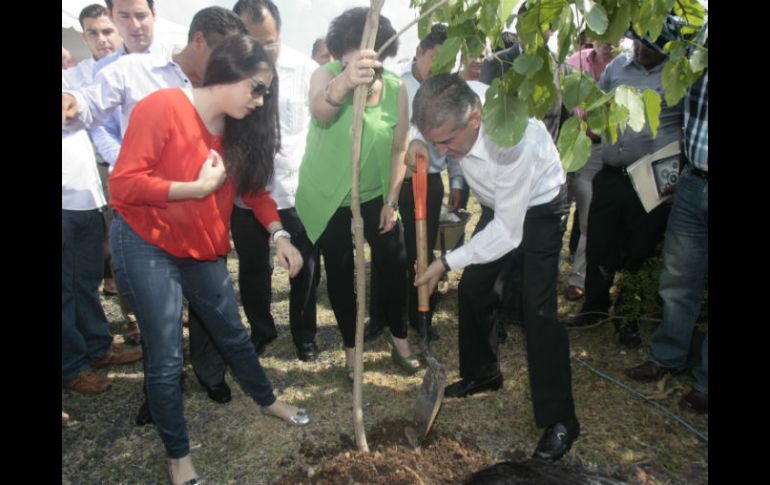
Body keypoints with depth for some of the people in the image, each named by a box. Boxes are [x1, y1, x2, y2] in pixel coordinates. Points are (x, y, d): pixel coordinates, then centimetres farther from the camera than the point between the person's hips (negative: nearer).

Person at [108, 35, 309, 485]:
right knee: (167, 358, -1)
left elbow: (253, 186, 8)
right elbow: (123, 183, -22)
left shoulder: (237, 127, 1)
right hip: (147, 245, -6)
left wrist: (279, 234, -5)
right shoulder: (161, 107, -19)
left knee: (233, 332, 18)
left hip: (203, 248, 6)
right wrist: (197, 187, -24)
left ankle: (267, 399, 43)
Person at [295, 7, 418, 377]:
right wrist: (344, 81, -64)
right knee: (340, 273, 6)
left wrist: (391, 199, -4)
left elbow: (399, 149, -3)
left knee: (394, 265, 3)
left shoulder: (396, 89, -11)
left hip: (375, 195, 2)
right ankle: (351, 347, 24)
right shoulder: (326, 74, -18)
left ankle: (399, 338, 25)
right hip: (327, 197, -2)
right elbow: (319, 112, -43)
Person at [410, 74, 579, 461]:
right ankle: (482, 373, 31)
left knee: (537, 306, -15)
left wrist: (446, 262, -29)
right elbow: (434, 133, 4)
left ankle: (559, 419, 0)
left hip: (538, 208, -7)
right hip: (498, 205, 7)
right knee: (472, 287, 8)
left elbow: (507, 233, -34)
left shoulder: (515, 141, -41)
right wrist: (419, 144, -19)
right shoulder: (454, 111, -23)